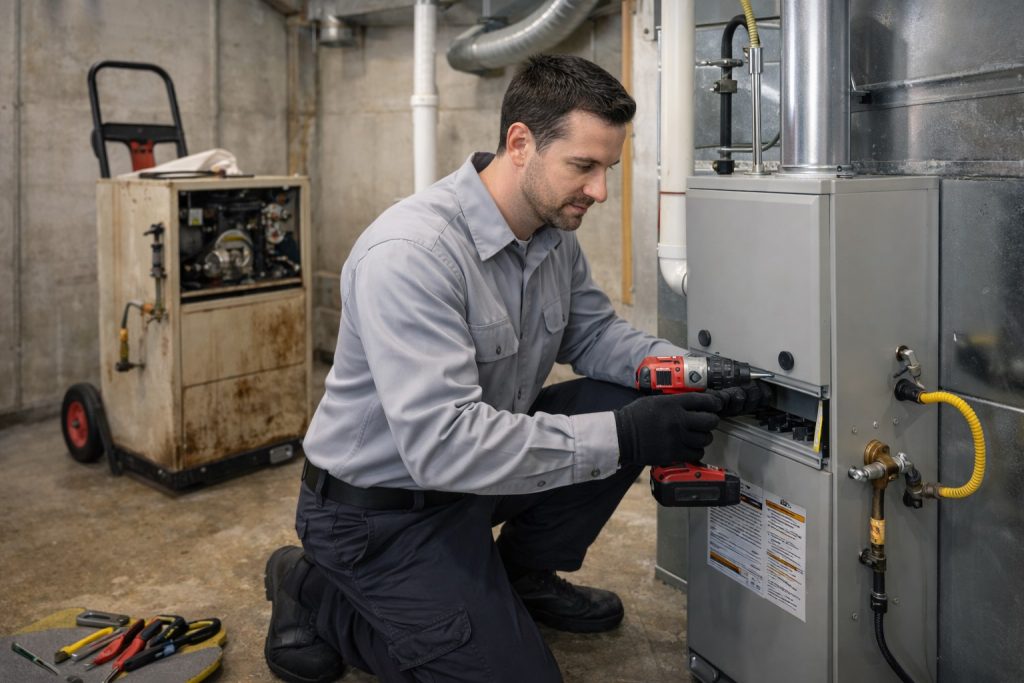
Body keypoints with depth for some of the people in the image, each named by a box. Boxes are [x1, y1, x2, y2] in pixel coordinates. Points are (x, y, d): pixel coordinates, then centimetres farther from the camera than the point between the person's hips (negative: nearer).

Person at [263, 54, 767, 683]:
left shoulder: (554, 233, -4)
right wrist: (620, 439, -35)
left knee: (620, 408, -7)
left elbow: (592, 332, 8)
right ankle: (320, 596, 9)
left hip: (475, 465, 8)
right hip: (382, 511, -8)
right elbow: (441, 443, -37)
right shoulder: (411, 253, -31)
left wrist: (679, 367, -13)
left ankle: (523, 578, 16)